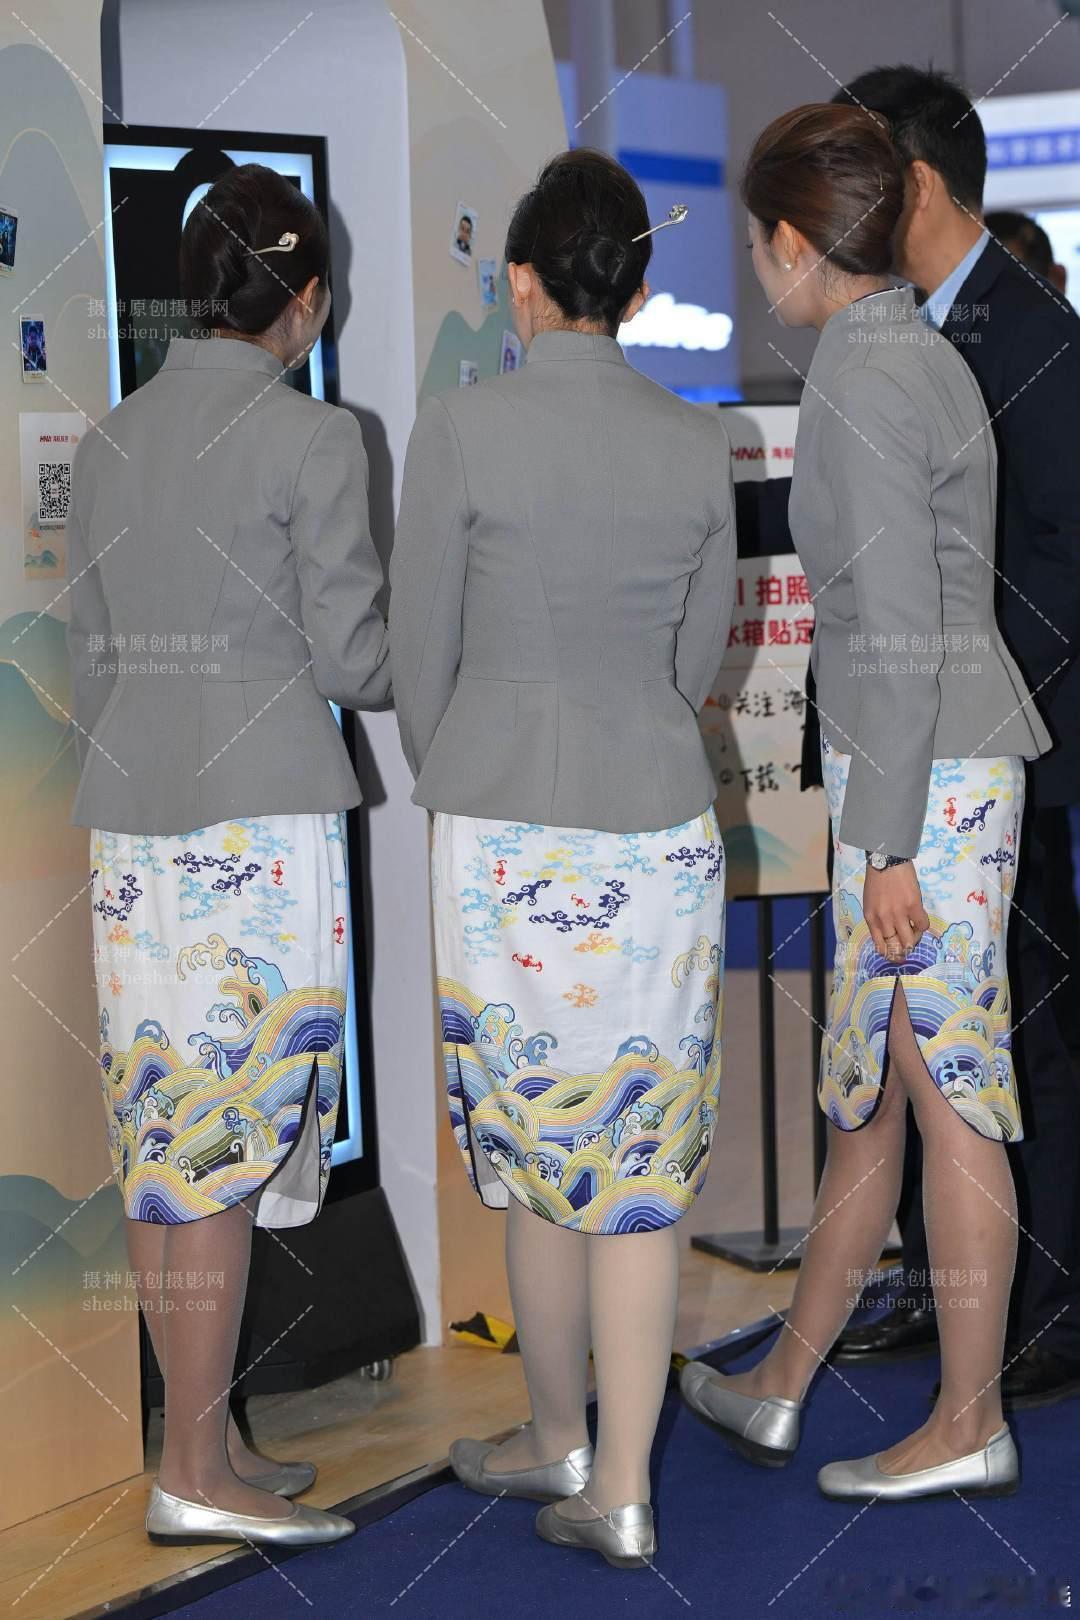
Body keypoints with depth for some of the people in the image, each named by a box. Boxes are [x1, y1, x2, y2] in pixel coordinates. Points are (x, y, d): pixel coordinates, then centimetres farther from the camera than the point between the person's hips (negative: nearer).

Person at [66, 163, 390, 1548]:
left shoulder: (111, 442, 10)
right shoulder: (312, 439, -8)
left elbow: (91, 653, 12)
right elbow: (349, 656, -7)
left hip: (132, 817, 7)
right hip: (263, 820, -6)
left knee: (163, 1131, 9)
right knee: (231, 1134, -4)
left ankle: (201, 1439, 17)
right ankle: (198, 1474, -2)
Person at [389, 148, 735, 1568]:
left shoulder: (460, 432, -11)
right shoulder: (700, 448, 1)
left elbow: (422, 657, -3)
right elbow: (697, 662, 10)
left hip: (509, 841, -3)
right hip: (663, 837, 3)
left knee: (536, 1148, 13)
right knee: (640, 1159, 7)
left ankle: (561, 1439, 29)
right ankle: (620, 1492, 9)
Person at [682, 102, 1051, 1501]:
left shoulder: (860, 381, -16)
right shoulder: (912, 355, 13)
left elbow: (900, 633, -20)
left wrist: (887, 841, -18)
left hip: (923, 780, -10)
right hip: (943, 766, 10)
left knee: (944, 1091, 0)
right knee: (869, 1083, 15)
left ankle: (970, 1427, 12)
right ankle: (780, 1385, 27)